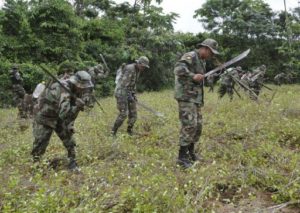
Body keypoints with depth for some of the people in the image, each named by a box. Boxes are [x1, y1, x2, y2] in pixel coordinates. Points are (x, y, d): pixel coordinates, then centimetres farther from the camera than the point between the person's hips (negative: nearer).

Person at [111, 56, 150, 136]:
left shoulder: (137, 70, 10)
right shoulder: (130, 69, -20)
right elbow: (124, 83, -23)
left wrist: (134, 95, 14)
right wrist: (129, 96, -23)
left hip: (129, 93, 9)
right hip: (121, 93, -9)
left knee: (133, 114, 3)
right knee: (123, 114, -14)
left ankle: (129, 133, 12)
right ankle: (113, 132, -2)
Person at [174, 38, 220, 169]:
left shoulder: (201, 61, 19)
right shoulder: (190, 56, -10)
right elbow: (178, 69, -26)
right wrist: (193, 76, -34)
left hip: (195, 98, 10)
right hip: (186, 97, -10)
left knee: (197, 125, 12)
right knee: (190, 125, -15)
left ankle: (190, 152, 25)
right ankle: (182, 157, -9)